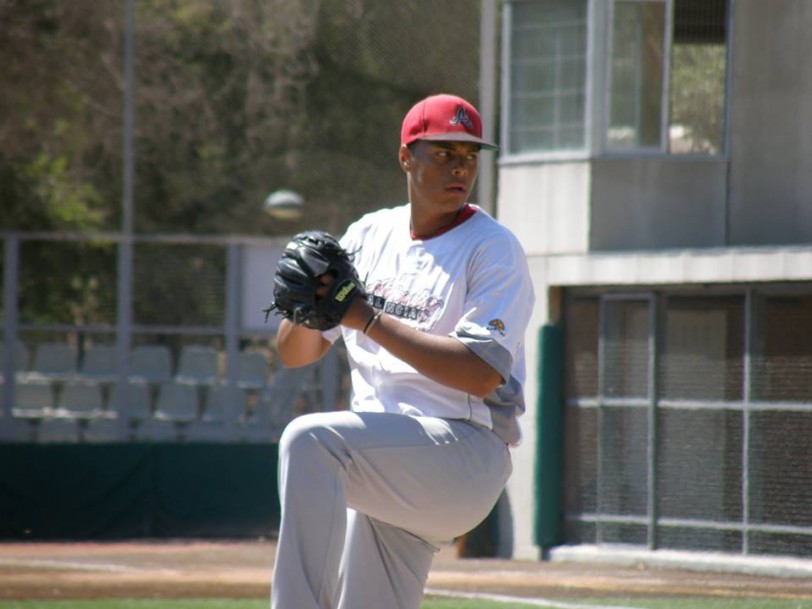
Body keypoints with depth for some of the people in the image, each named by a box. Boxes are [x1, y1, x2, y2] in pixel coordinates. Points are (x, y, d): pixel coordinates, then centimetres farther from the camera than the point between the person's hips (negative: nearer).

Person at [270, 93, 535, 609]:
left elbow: (482, 373, -19)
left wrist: (367, 318, -19)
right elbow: (294, 353, 12)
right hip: (385, 461, 7)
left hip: (466, 448, -7)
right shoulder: (370, 234, 13)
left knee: (310, 440, -29)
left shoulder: (494, 249, -5)